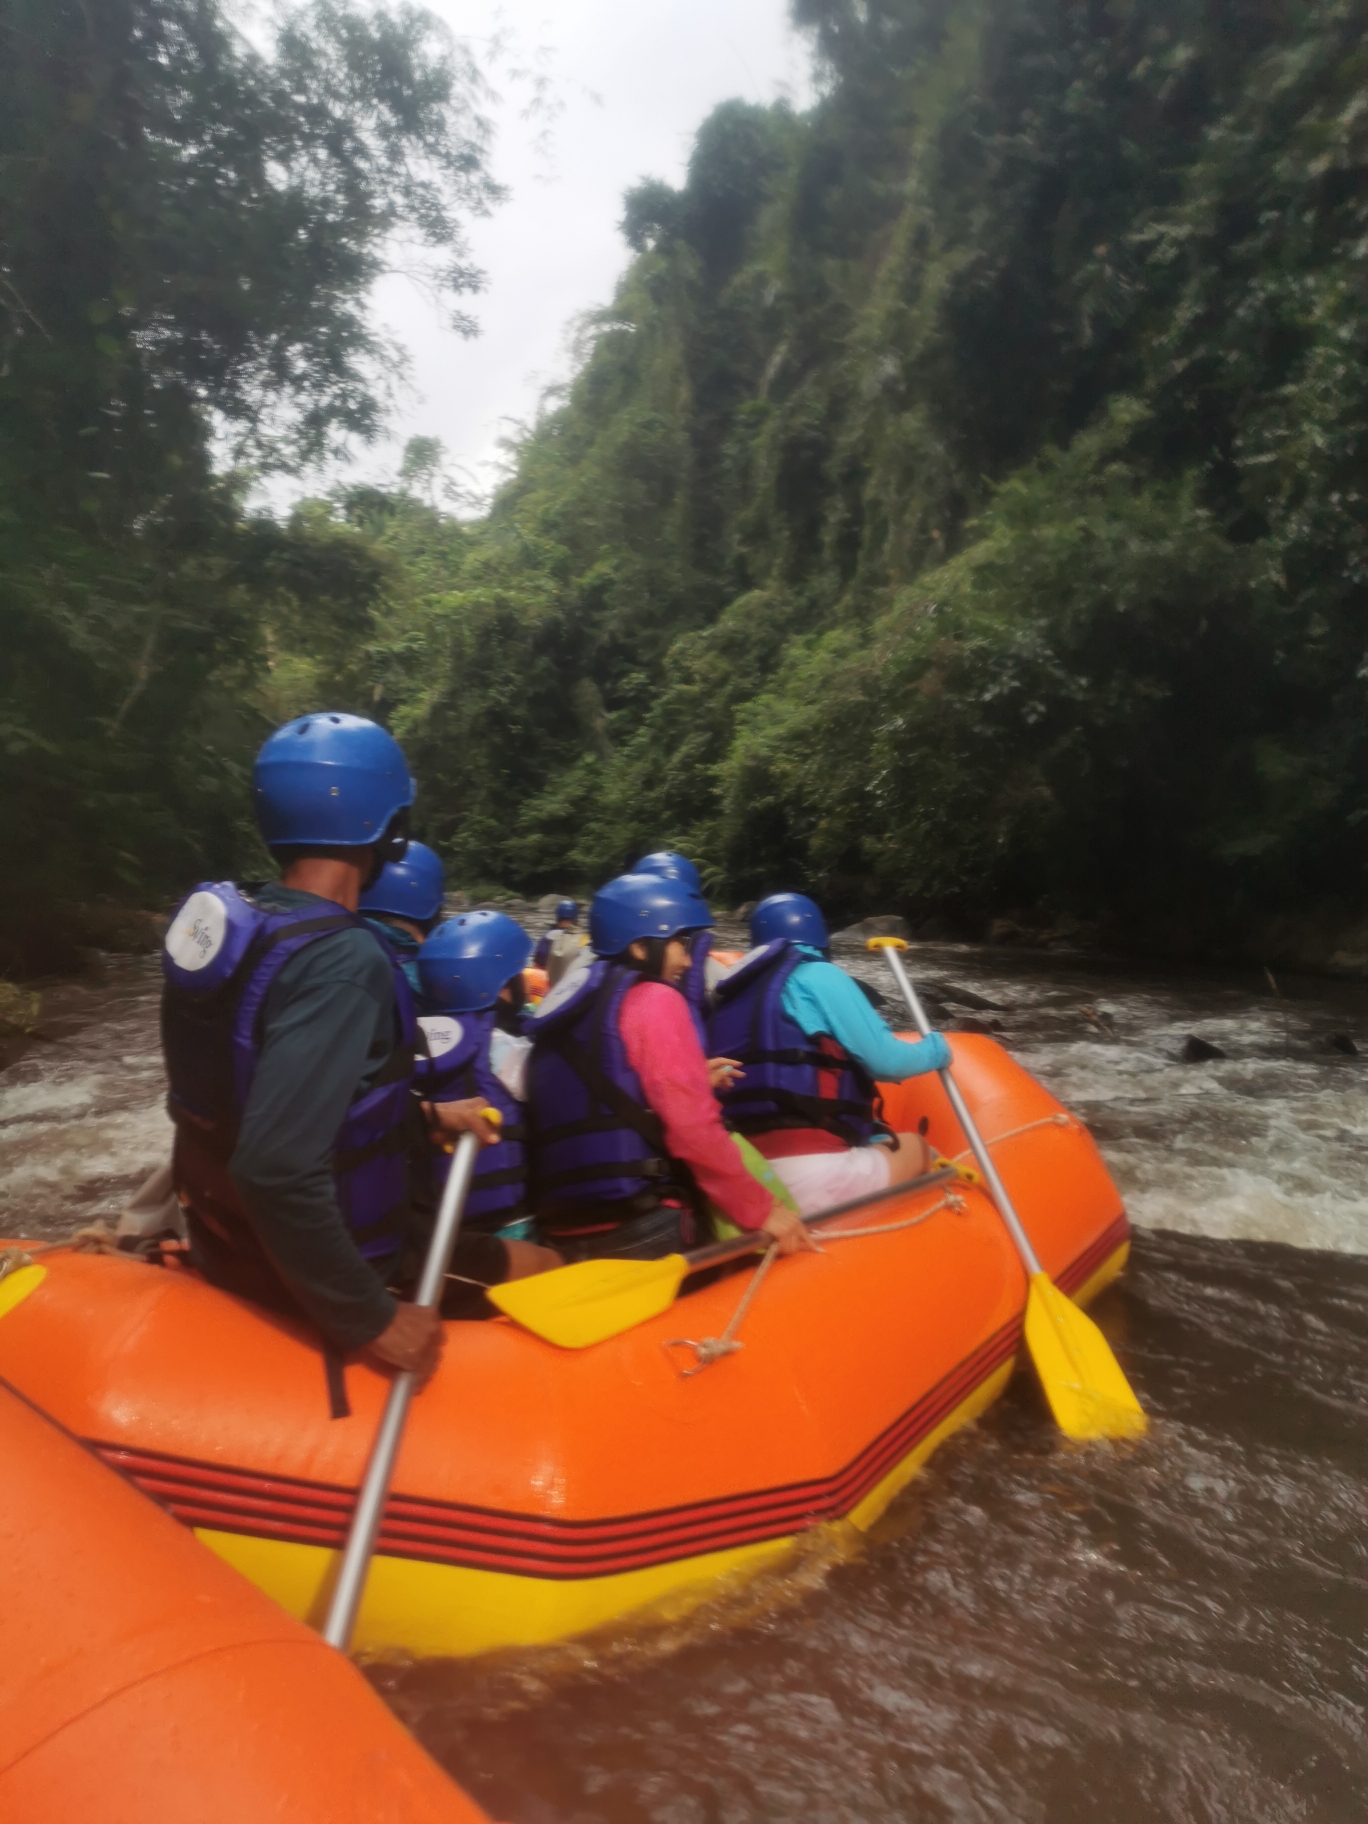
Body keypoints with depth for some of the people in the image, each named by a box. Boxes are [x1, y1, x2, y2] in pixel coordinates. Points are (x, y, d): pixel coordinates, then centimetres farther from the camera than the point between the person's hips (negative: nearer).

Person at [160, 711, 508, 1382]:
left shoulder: (232, 916, -3)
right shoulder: (345, 962, -29)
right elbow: (276, 1170, -35)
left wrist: (427, 1116, 9)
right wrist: (371, 1319, -25)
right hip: (304, 1275, -8)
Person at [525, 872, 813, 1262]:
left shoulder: (567, 1003, 17)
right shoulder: (653, 999, -6)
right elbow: (693, 1129, -14)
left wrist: (693, 1080, 25)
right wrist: (760, 1209, -7)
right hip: (640, 1232, -8)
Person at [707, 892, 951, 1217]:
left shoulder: (731, 998, 21)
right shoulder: (815, 976, 1)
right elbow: (884, 1060, -4)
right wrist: (936, 1049, 18)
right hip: (815, 1179, -6)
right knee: (916, 1148, 17)